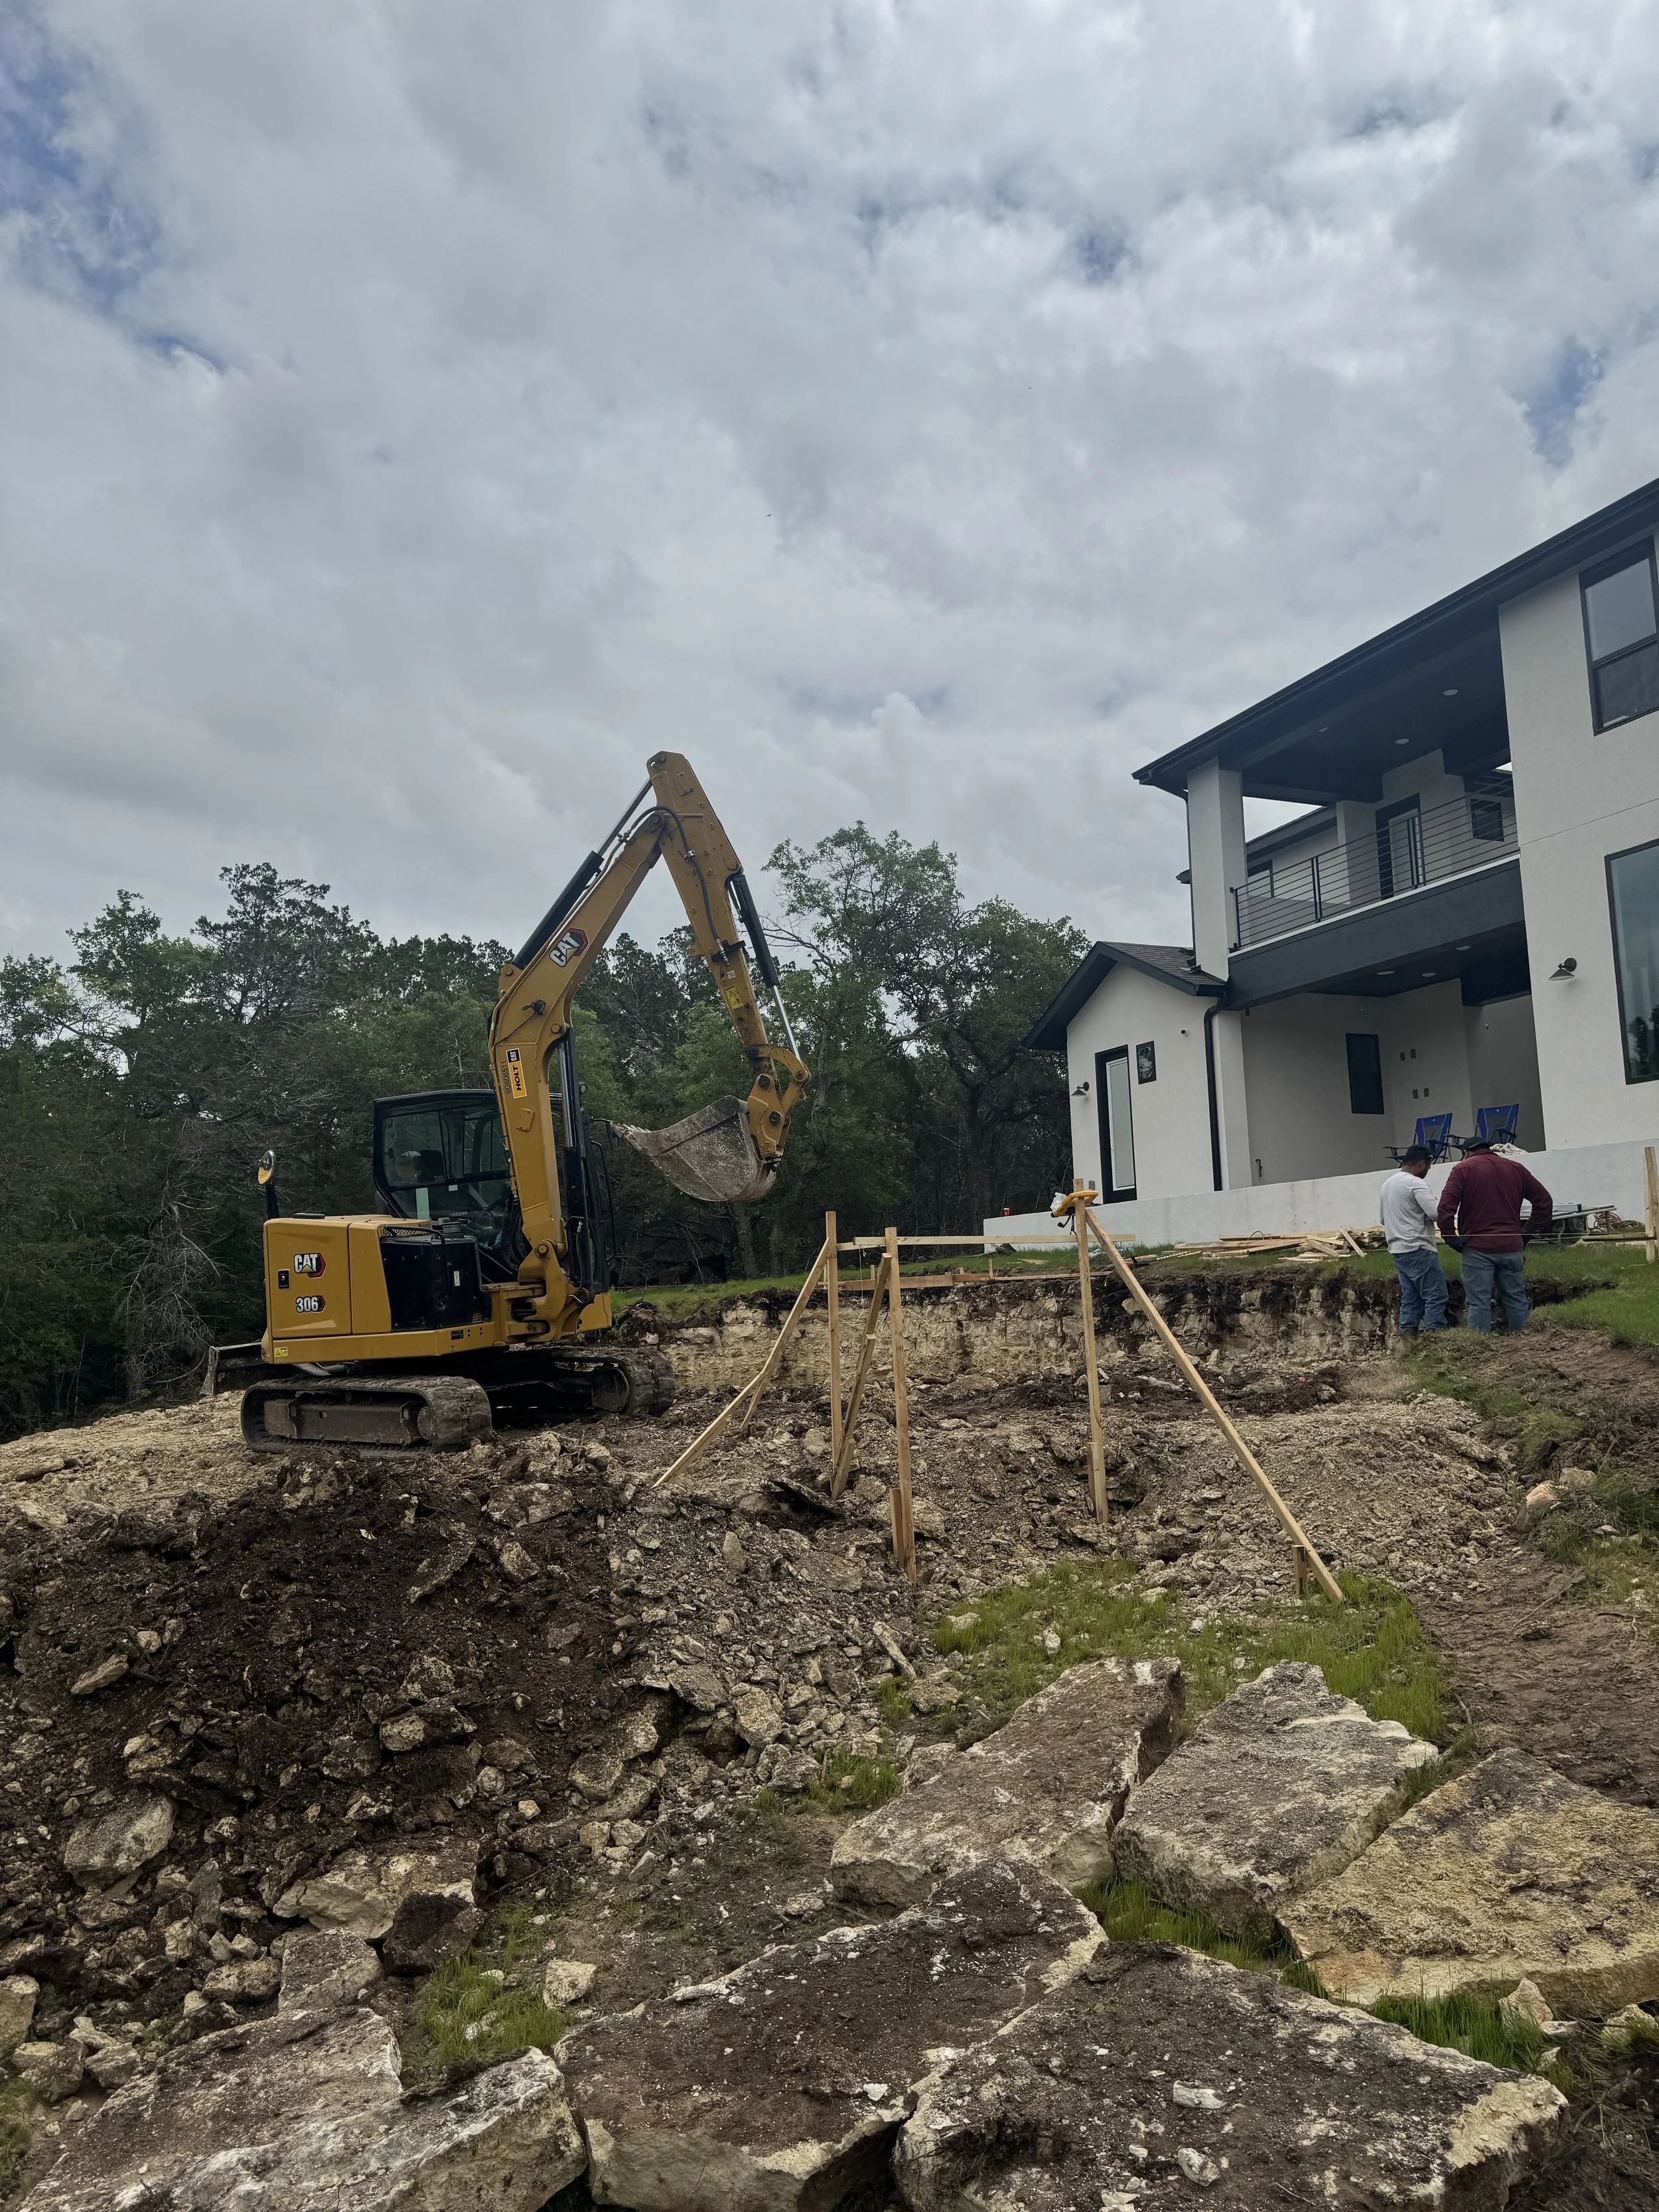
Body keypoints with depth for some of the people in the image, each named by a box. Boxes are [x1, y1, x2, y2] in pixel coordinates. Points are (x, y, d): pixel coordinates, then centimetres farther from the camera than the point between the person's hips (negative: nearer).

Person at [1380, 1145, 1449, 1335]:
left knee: (1410, 1298, 10)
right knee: (1436, 1296, -6)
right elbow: (1437, 1213, -19)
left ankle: (1407, 1335, 6)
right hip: (1418, 1249, -9)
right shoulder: (1415, 1183, -12)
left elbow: (1384, 1220, 26)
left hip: (1397, 1250, 9)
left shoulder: (1387, 1184, 16)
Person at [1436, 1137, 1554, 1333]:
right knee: (1517, 1300, 12)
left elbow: (1446, 1207, -13)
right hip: (1511, 1246, 4)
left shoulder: (1463, 1169, -1)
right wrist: (1531, 1231, 14)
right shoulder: (1516, 1168, 14)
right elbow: (1544, 1201, 15)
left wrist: (1451, 1238, -5)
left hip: (1477, 1249, -4)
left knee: (1479, 1303, -2)